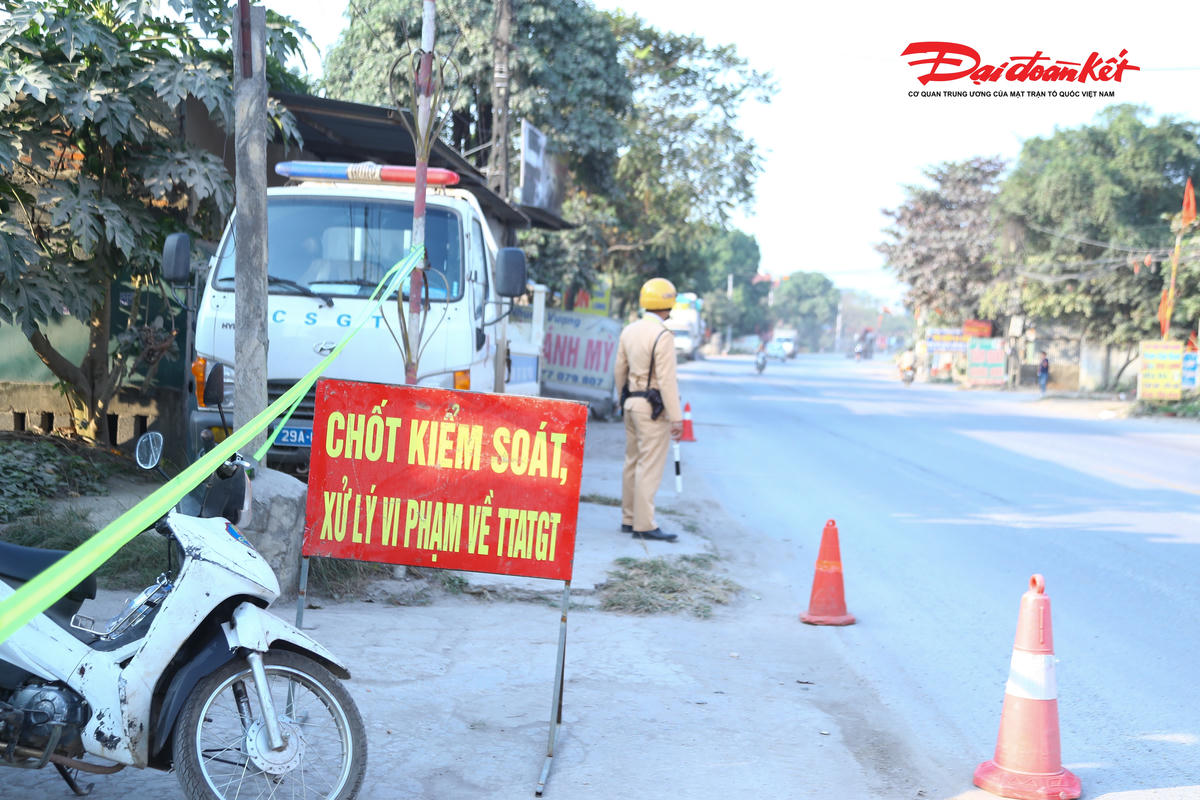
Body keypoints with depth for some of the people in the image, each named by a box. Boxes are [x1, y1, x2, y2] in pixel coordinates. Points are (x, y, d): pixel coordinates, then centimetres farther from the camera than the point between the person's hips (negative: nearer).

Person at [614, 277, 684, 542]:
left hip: (632, 403, 8)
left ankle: (629, 519, 21)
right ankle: (644, 525, -5)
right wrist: (676, 417, -16)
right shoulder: (662, 336, -17)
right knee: (650, 466, -6)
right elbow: (666, 380, -19)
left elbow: (620, 370, 15)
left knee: (633, 462, 14)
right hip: (654, 409, -8)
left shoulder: (629, 331, 8)